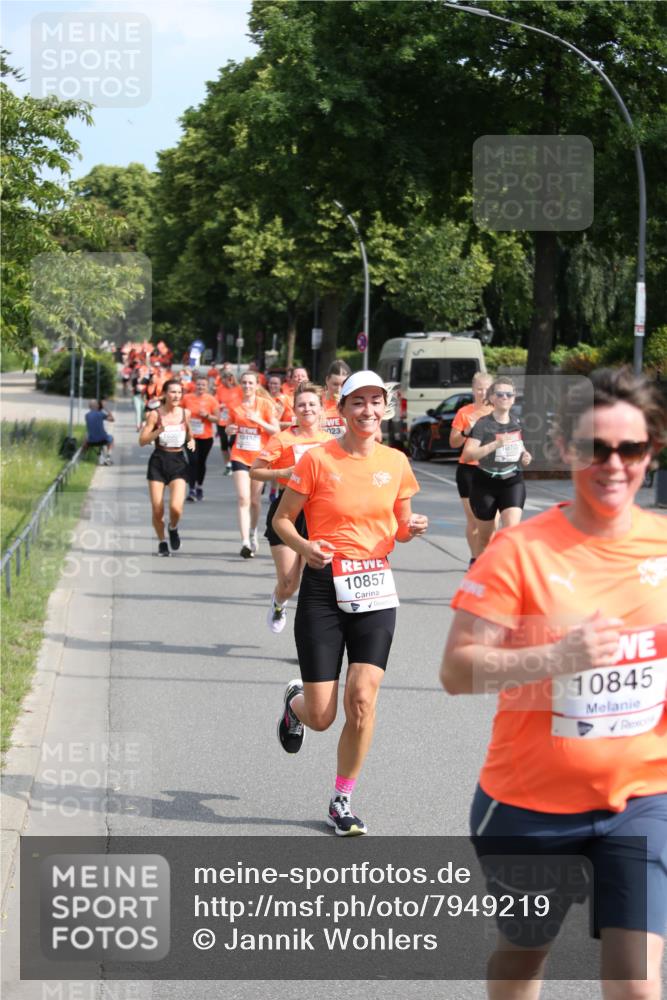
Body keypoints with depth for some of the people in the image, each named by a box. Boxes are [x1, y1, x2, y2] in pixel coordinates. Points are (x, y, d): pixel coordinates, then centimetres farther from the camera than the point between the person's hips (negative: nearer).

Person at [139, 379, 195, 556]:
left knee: (176, 507, -17)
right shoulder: (155, 414, -5)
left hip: (178, 462, 1)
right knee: (157, 510, -2)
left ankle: (173, 528, 17)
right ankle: (162, 542, 23)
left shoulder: (185, 413, 4)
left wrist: (191, 441, -1)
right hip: (158, 461, -1)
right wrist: (159, 430, -21)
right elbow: (142, 440, -6)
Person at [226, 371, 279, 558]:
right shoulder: (235, 406, 5)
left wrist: (258, 420, -19)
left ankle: (253, 533, 36)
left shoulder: (265, 404, -3)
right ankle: (245, 542, -19)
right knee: (243, 498, -12)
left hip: (259, 456, -1)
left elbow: (276, 430, -6)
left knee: (255, 499, 11)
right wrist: (229, 429, -5)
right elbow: (229, 427, 19)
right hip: (239, 456, 1)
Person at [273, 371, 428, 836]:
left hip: (374, 587, 2)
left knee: (363, 697, -11)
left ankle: (342, 801, 7)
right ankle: (295, 701, 38)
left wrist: (410, 529, -6)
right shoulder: (318, 459, -6)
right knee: (321, 717, -2)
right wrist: (304, 546, -20)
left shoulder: (396, 462, 6)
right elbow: (282, 518, 0)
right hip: (324, 587, -2)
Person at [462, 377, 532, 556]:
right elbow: (467, 454, -22)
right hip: (485, 483, -2)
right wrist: (495, 444, -31)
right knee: (485, 535, 10)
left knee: (512, 527, -19)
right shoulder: (483, 424, -10)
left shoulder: (518, 423, 5)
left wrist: (525, 456, 2)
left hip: (513, 482, 2)